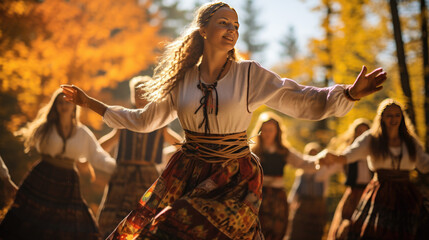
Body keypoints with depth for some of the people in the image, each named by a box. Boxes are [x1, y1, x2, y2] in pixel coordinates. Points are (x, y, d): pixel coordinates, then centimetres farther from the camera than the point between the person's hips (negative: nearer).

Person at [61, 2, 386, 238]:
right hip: (186, 177, 3)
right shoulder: (182, 79, 5)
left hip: (234, 180, -3)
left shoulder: (250, 75, -3)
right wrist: (91, 103, 18)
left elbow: (310, 102, -6)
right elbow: (144, 120, 18)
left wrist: (351, 93, -22)